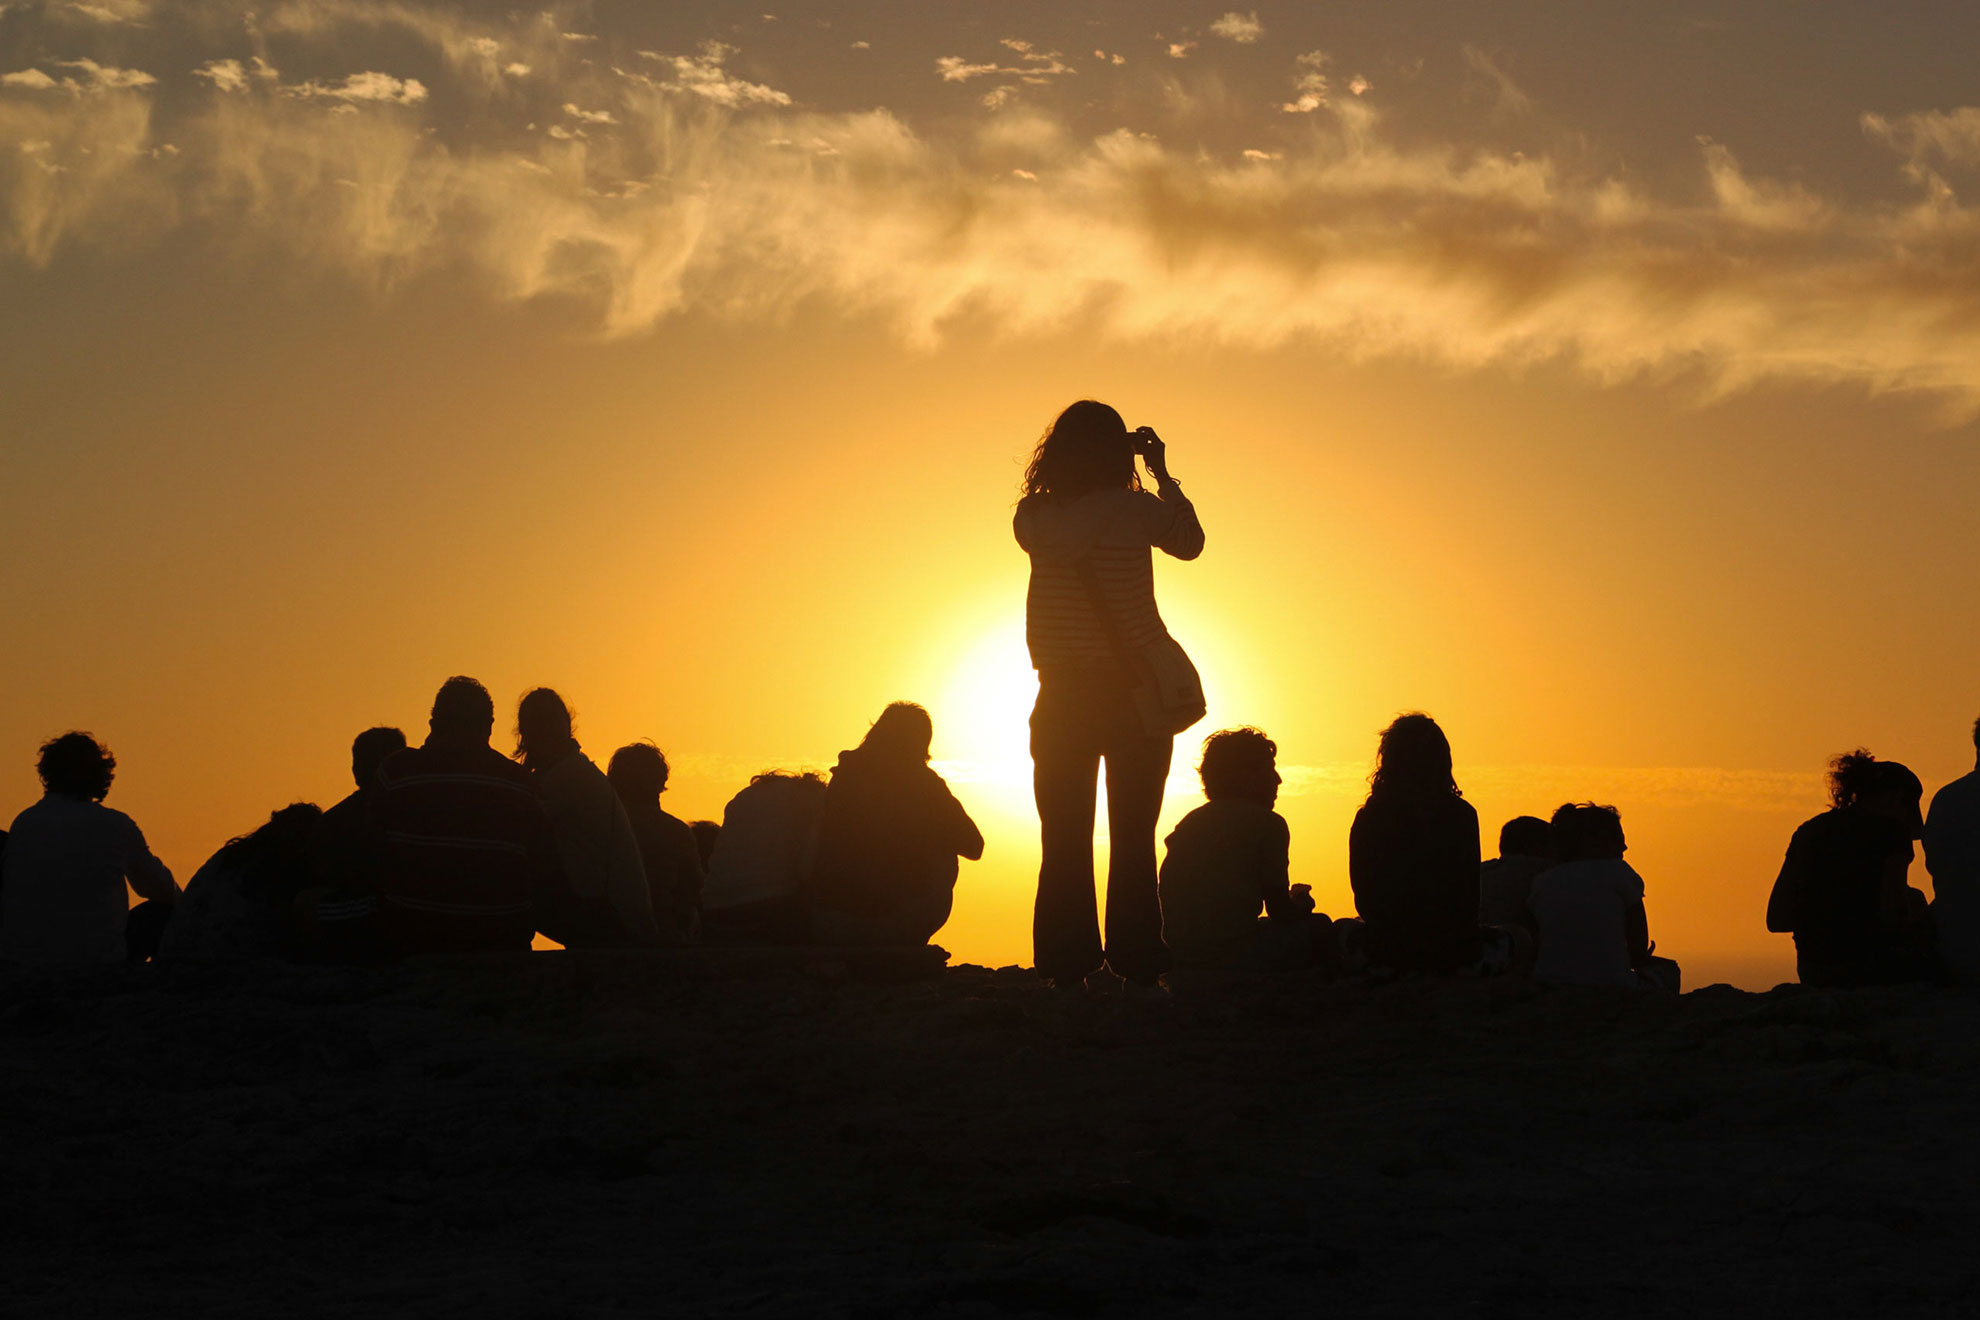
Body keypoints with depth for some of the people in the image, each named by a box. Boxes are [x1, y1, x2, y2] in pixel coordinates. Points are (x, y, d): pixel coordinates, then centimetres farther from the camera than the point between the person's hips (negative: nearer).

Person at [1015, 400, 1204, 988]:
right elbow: (1190, 542, 12)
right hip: (1134, 691, -1)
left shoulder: (1035, 517, -3)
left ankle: (1067, 971, -1)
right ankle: (1137, 968, -1)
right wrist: (1162, 473, 19)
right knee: (1133, 841, 4)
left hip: (1063, 697, 1)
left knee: (1065, 843, 4)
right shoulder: (1135, 509, -7)